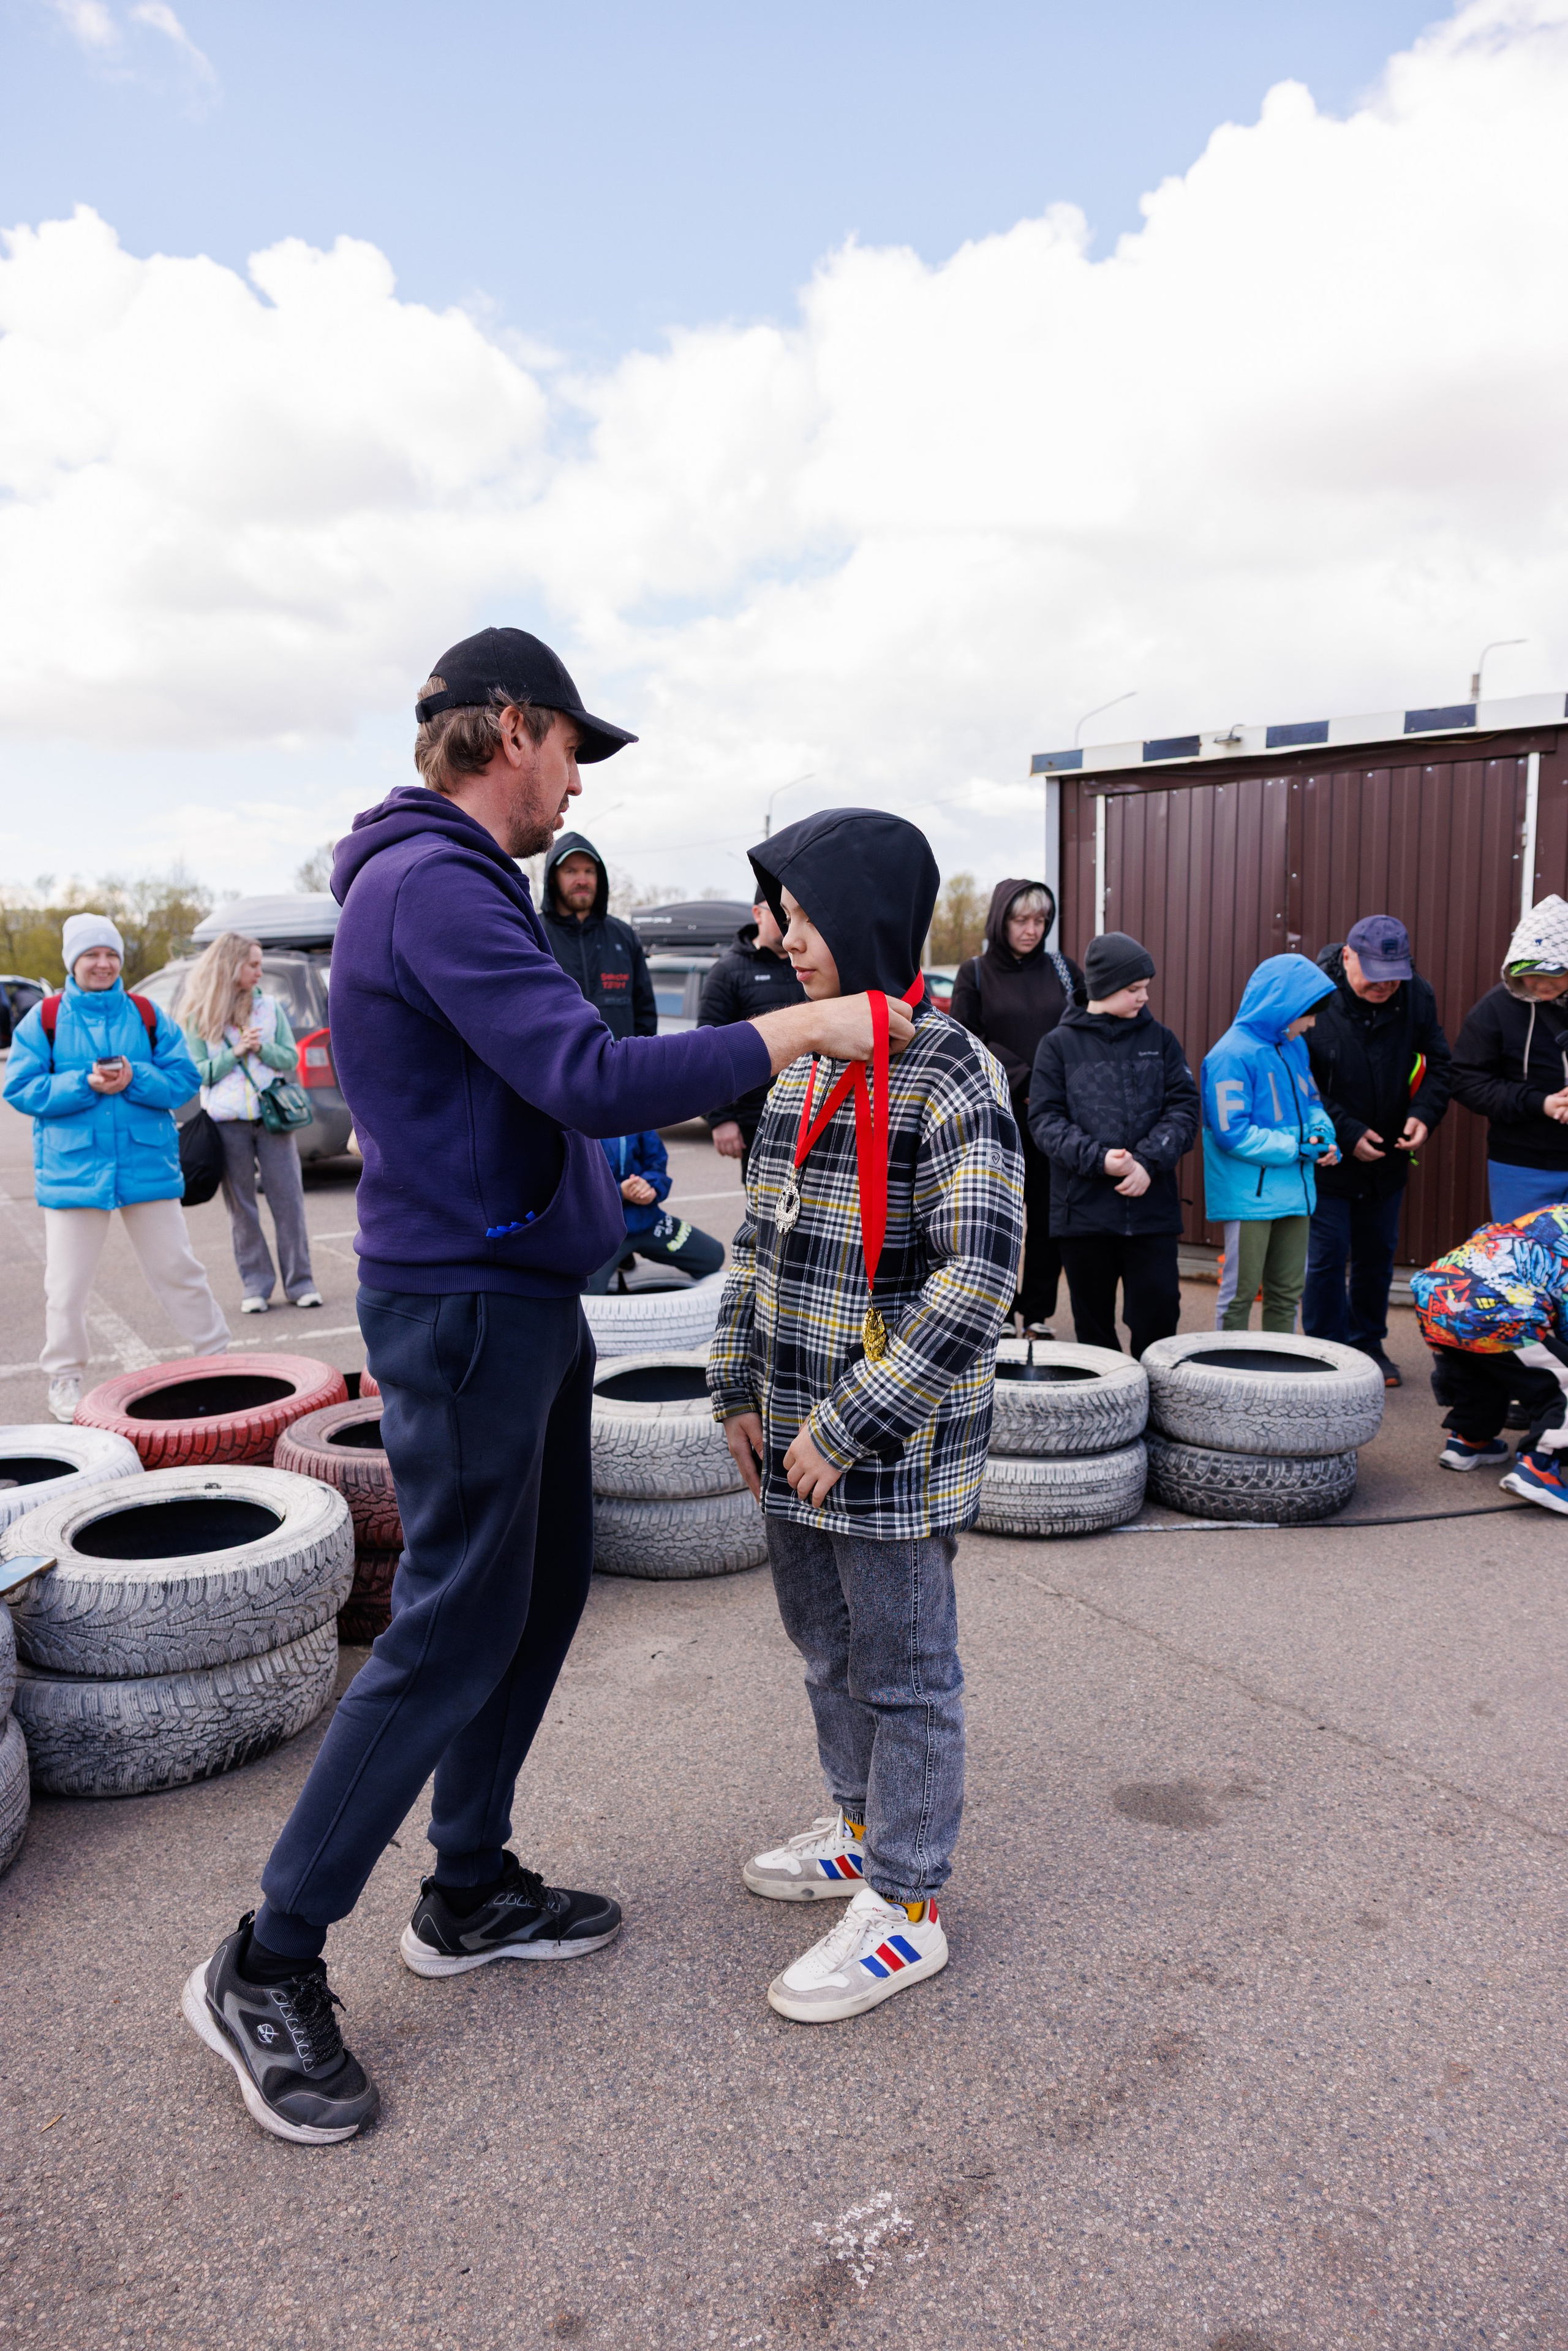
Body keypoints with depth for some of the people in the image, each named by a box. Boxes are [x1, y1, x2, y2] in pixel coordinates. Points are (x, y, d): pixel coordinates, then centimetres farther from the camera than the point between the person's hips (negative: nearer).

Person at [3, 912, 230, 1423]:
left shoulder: (147, 1015, 5)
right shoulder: (45, 1019, 2)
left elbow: (183, 1079, 1)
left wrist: (134, 1079, -17)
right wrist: (85, 1084, -16)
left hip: (148, 1165, 1)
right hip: (72, 1168, -1)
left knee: (177, 1268, 8)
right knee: (67, 1284, 5)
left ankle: (216, 1356, 19)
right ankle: (65, 1380, 19)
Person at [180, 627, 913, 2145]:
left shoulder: (455, 881, 14)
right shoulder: (433, 884, -19)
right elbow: (588, 1077, -28)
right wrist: (802, 1028, -23)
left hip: (519, 1294, 10)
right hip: (464, 1305, -10)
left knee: (544, 1589, 16)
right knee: (453, 1632, -3)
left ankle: (471, 1893, 31)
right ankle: (267, 1968, 13)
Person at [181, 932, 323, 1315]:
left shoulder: (269, 1006, 8)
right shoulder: (200, 1016, 2)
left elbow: (292, 1060, 6)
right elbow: (199, 1072, -2)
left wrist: (262, 1047, -11)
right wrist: (236, 1053, -13)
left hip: (272, 1117, 1)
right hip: (227, 1122, -1)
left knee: (288, 1200, -1)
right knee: (241, 1208, 5)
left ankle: (300, 1282, 8)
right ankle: (256, 1286, 14)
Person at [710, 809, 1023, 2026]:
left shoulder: (952, 1076, -16)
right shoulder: (803, 1066, 9)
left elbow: (978, 1277, -23)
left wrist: (851, 1426, -22)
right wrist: (741, 1385, 12)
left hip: (898, 1451, -8)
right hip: (801, 1439, 8)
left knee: (905, 1672, 7)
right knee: (828, 1648, 22)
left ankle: (906, 1907, 24)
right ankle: (863, 1827, 43)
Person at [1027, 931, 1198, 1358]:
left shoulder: (1159, 1040, 8)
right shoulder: (1059, 1044, 2)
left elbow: (1184, 1109, 1)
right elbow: (1045, 1119, -5)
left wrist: (1148, 1161, -14)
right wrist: (1098, 1158, -18)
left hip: (1152, 1207, 1)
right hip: (1083, 1208, -1)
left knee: (1159, 1310, -4)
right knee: (1093, 1321, 9)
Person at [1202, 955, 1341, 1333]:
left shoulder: (1294, 1047, 8)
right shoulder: (1233, 1054, -16)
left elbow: (1310, 1100, 22)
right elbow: (1231, 1132, -20)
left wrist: (1323, 1133, -1)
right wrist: (1298, 1148, -14)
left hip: (1293, 1193, 8)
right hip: (1249, 1197, -8)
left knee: (1287, 1293, 15)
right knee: (1241, 1293, 2)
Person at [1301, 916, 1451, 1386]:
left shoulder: (1417, 996, -4)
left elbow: (1436, 1065, 8)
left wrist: (1423, 1114, -11)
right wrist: (1346, 1133, -18)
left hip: (1388, 1156, 5)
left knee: (1377, 1253, 15)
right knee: (1327, 1255, -2)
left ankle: (1369, 1344, 31)